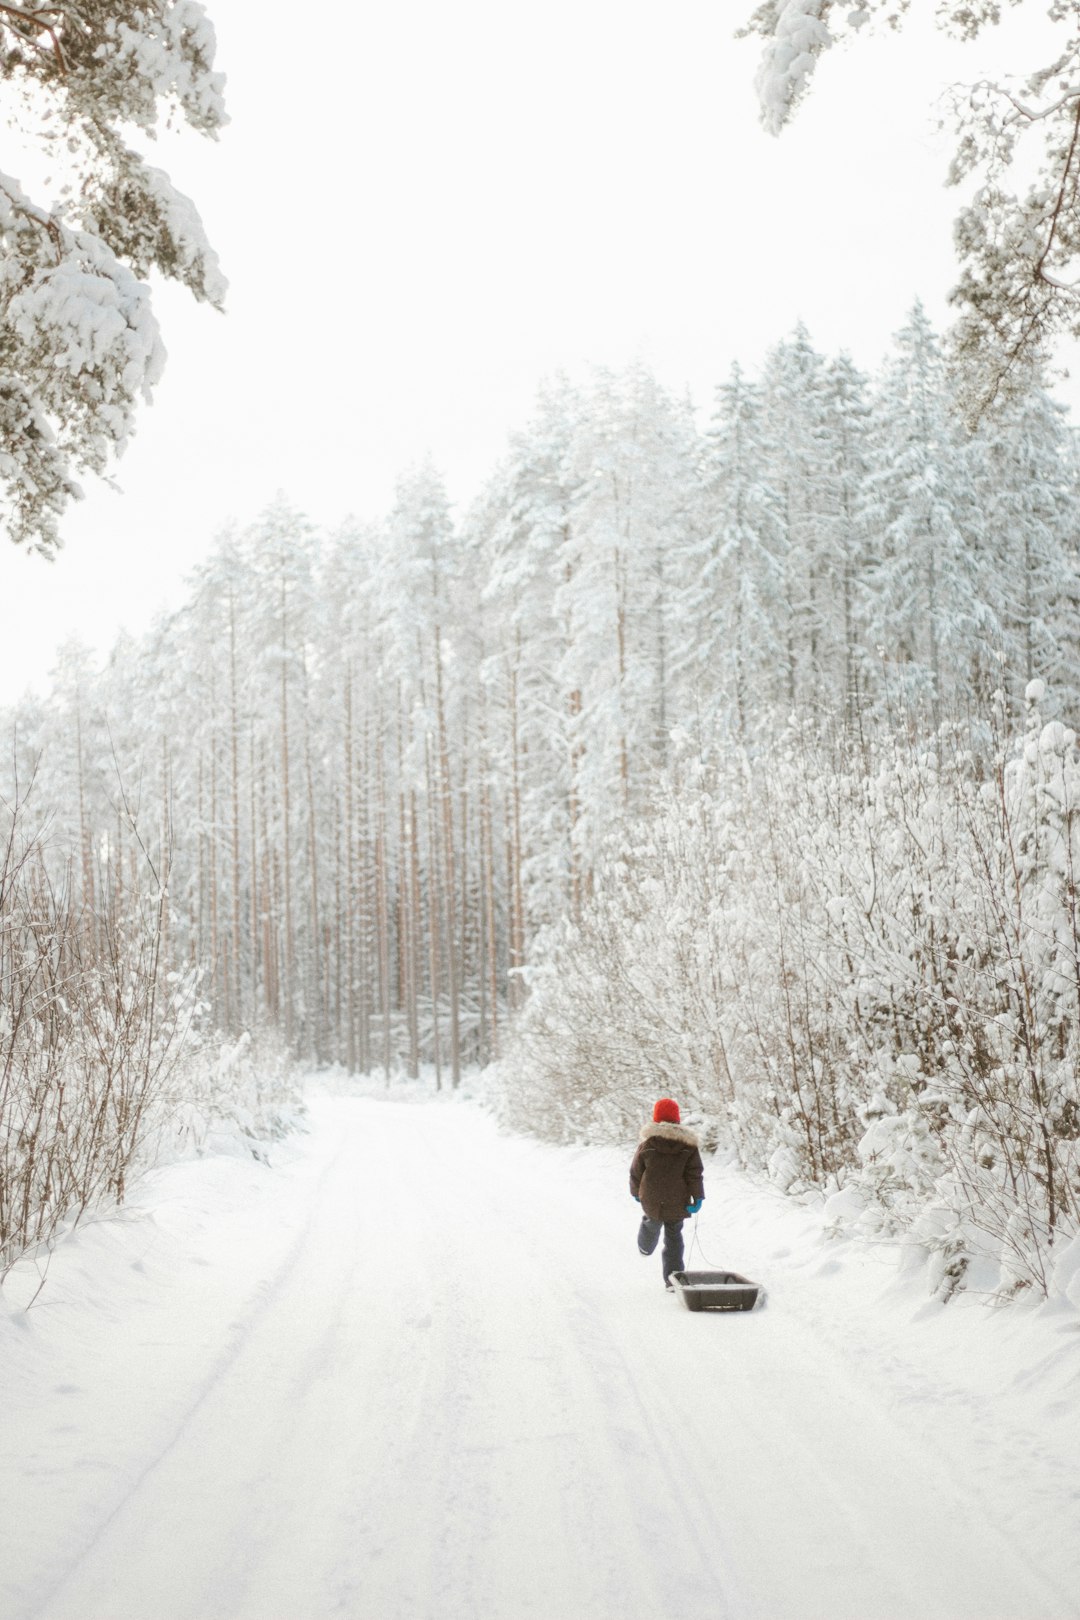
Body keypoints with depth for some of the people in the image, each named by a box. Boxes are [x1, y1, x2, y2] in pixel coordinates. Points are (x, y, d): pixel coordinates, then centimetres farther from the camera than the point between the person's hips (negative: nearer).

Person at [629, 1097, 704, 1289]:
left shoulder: (647, 1142, -5)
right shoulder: (688, 1143, -3)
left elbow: (636, 1170, 3)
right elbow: (695, 1173, -6)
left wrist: (636, 1191, 18)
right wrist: (697, 1197, -4)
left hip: (651, 1200, 0)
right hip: (677, 1202, 0)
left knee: (651, 1221, 30)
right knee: (674, 1237, 9)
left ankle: (646, 1247, 55)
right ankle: (673, 1278, 5)